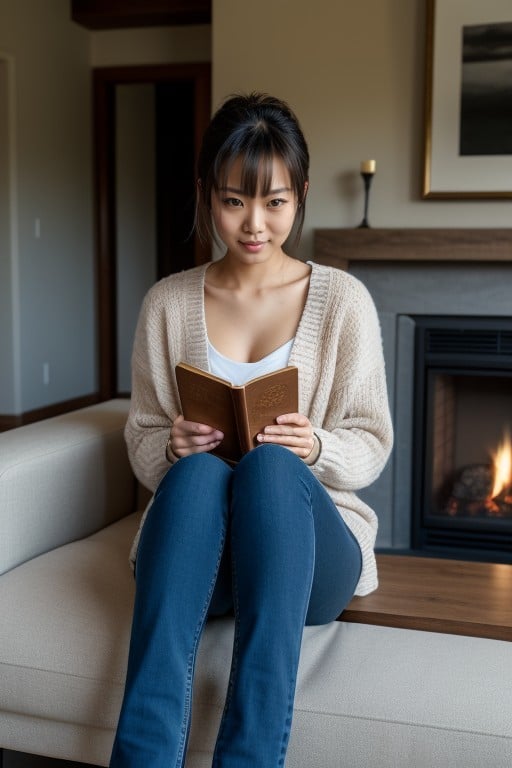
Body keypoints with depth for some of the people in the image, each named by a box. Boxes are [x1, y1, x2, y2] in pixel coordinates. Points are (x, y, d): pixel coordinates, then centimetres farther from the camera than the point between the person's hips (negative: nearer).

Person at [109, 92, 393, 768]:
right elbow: (141, 441, 11)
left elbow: (372, 445, 4)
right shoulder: (168, 304, 7)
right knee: (198, 469, -34)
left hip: (312, 546, -1)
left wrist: (316, 448, -18)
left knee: (271, 464, -35)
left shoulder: (343, 299, 2)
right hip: (194, 557, 1)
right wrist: (172, 447, -13)